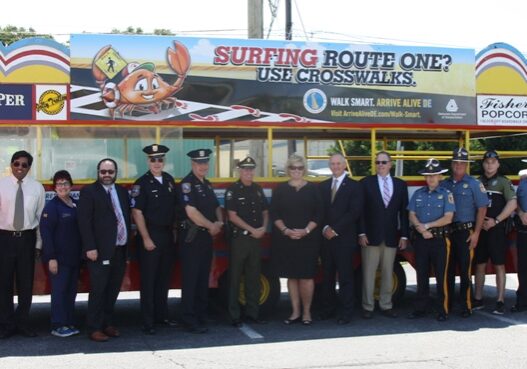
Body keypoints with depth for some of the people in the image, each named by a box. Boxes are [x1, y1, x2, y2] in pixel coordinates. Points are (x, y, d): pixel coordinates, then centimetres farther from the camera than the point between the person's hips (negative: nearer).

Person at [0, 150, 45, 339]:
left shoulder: (37, 187, 1)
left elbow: (41, 216, 4)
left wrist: (39, 242, 3)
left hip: (27, 238, 1)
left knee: (26, 282, 11)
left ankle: (23, 322, 26)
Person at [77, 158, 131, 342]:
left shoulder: (122, 192, 14)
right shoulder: (89, 191, -3)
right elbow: (84, 221, -10)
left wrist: (127, 243, 9)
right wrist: (90, 248, -15)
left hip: (120, 250, 6)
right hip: (100, 251, -5)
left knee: (113, 290, 11)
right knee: (98, 291, -2)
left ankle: (108, 324, 22)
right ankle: (95, 328, 7)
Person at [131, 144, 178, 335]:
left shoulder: (169, 180, 8)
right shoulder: (142, 183, -9)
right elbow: (137, 212, -12)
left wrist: (175, 231, 10)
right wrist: (146, 239, -15)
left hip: (168, 235, 6)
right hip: (150, 236, -6)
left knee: (164, 278, 13)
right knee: (148, 281, 0)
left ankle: (162, 315, 25)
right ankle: (148, 322, 6)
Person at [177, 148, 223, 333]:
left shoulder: (207, 184, 15)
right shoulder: (187, 184, -11)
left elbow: (216, 207, 20)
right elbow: (191, 212, -20)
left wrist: (219, 223, 0)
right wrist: (211, 226, -10)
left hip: (207, 236, 8)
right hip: (192, 237, -8)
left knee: (204, 278, 13)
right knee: (190, 280, -4)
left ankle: (202, 316, 22)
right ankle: (190, 320, 1)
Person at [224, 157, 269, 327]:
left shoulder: (258, 190, 12)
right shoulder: (233, 190, -6)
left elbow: (265, 212, 16)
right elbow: (232, 216, -11)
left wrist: (263, 228, -3)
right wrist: (252, 230, -14)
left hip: (256, 238, 6)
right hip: (239, 238, -6)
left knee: (254, 277, 11)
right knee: (235, 278, 0)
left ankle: (252, 313, 19)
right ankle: (234, 315, 5)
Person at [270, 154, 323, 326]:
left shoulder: (312, 189, 4)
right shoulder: (280, 189, 6)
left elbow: (318, 213, 1)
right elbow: (274, 213, 2)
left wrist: (306, 230, -12)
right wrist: (285, 230, -12)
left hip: (308, 239, -1)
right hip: (285, 239, 1)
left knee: (306, 276, -3)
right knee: (291, 276, 6)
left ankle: (306, 312, 10)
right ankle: (295, 312, 14)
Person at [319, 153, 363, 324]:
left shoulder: (354, 186, 0)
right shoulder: (322, 186, 14)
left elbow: (354, 212, -9)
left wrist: (335, 230, -12)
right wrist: (325, 228, -7)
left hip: (344, 238, -4)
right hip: (326, 237, 4)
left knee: (345, 277, -1)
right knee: (327, 275, 8)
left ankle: (345, 312, 4)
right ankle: (328, 308, 18)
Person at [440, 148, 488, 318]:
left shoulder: (474, 184, -1)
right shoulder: (444, 184, 10)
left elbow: (482, 208, -5)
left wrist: (476, 233, -10)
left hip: (465, 232, -4)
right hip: (447, 232, 4)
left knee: (465, 270, -4)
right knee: (448, 269, 10)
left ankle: (466, 306, 3)